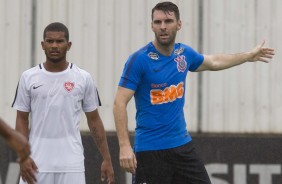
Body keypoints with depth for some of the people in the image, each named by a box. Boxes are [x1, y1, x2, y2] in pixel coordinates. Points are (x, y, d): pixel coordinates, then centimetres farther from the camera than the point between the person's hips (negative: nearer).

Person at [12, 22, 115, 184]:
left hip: (71, 164, 0)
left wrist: (106, 159, 3)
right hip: (37, 163, 1)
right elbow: (22, 119, 6)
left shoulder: (83, 78, 3)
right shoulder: (29, 78, 4)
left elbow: (94, 120, 8)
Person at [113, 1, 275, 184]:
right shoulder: (139, 59, -13)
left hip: (182, 144, 6)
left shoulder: (184, 53, 6)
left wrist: (249, 56, 38)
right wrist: (125, 146, -24)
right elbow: (120, 103, -15)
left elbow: (213, 62, 28)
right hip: (150, 149, -6)